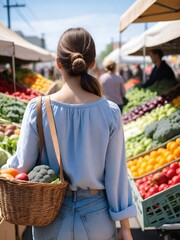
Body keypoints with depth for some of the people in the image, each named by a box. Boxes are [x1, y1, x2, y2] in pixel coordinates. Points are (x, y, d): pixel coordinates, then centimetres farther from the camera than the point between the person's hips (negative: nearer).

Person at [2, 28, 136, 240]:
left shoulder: (38, 108, -14)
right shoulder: (110, 112, -14)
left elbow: (22, 165, -8)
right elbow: (116, 173, -9)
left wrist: (5, 168, 15)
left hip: (51, 217, 0)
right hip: (96, 217, 0)